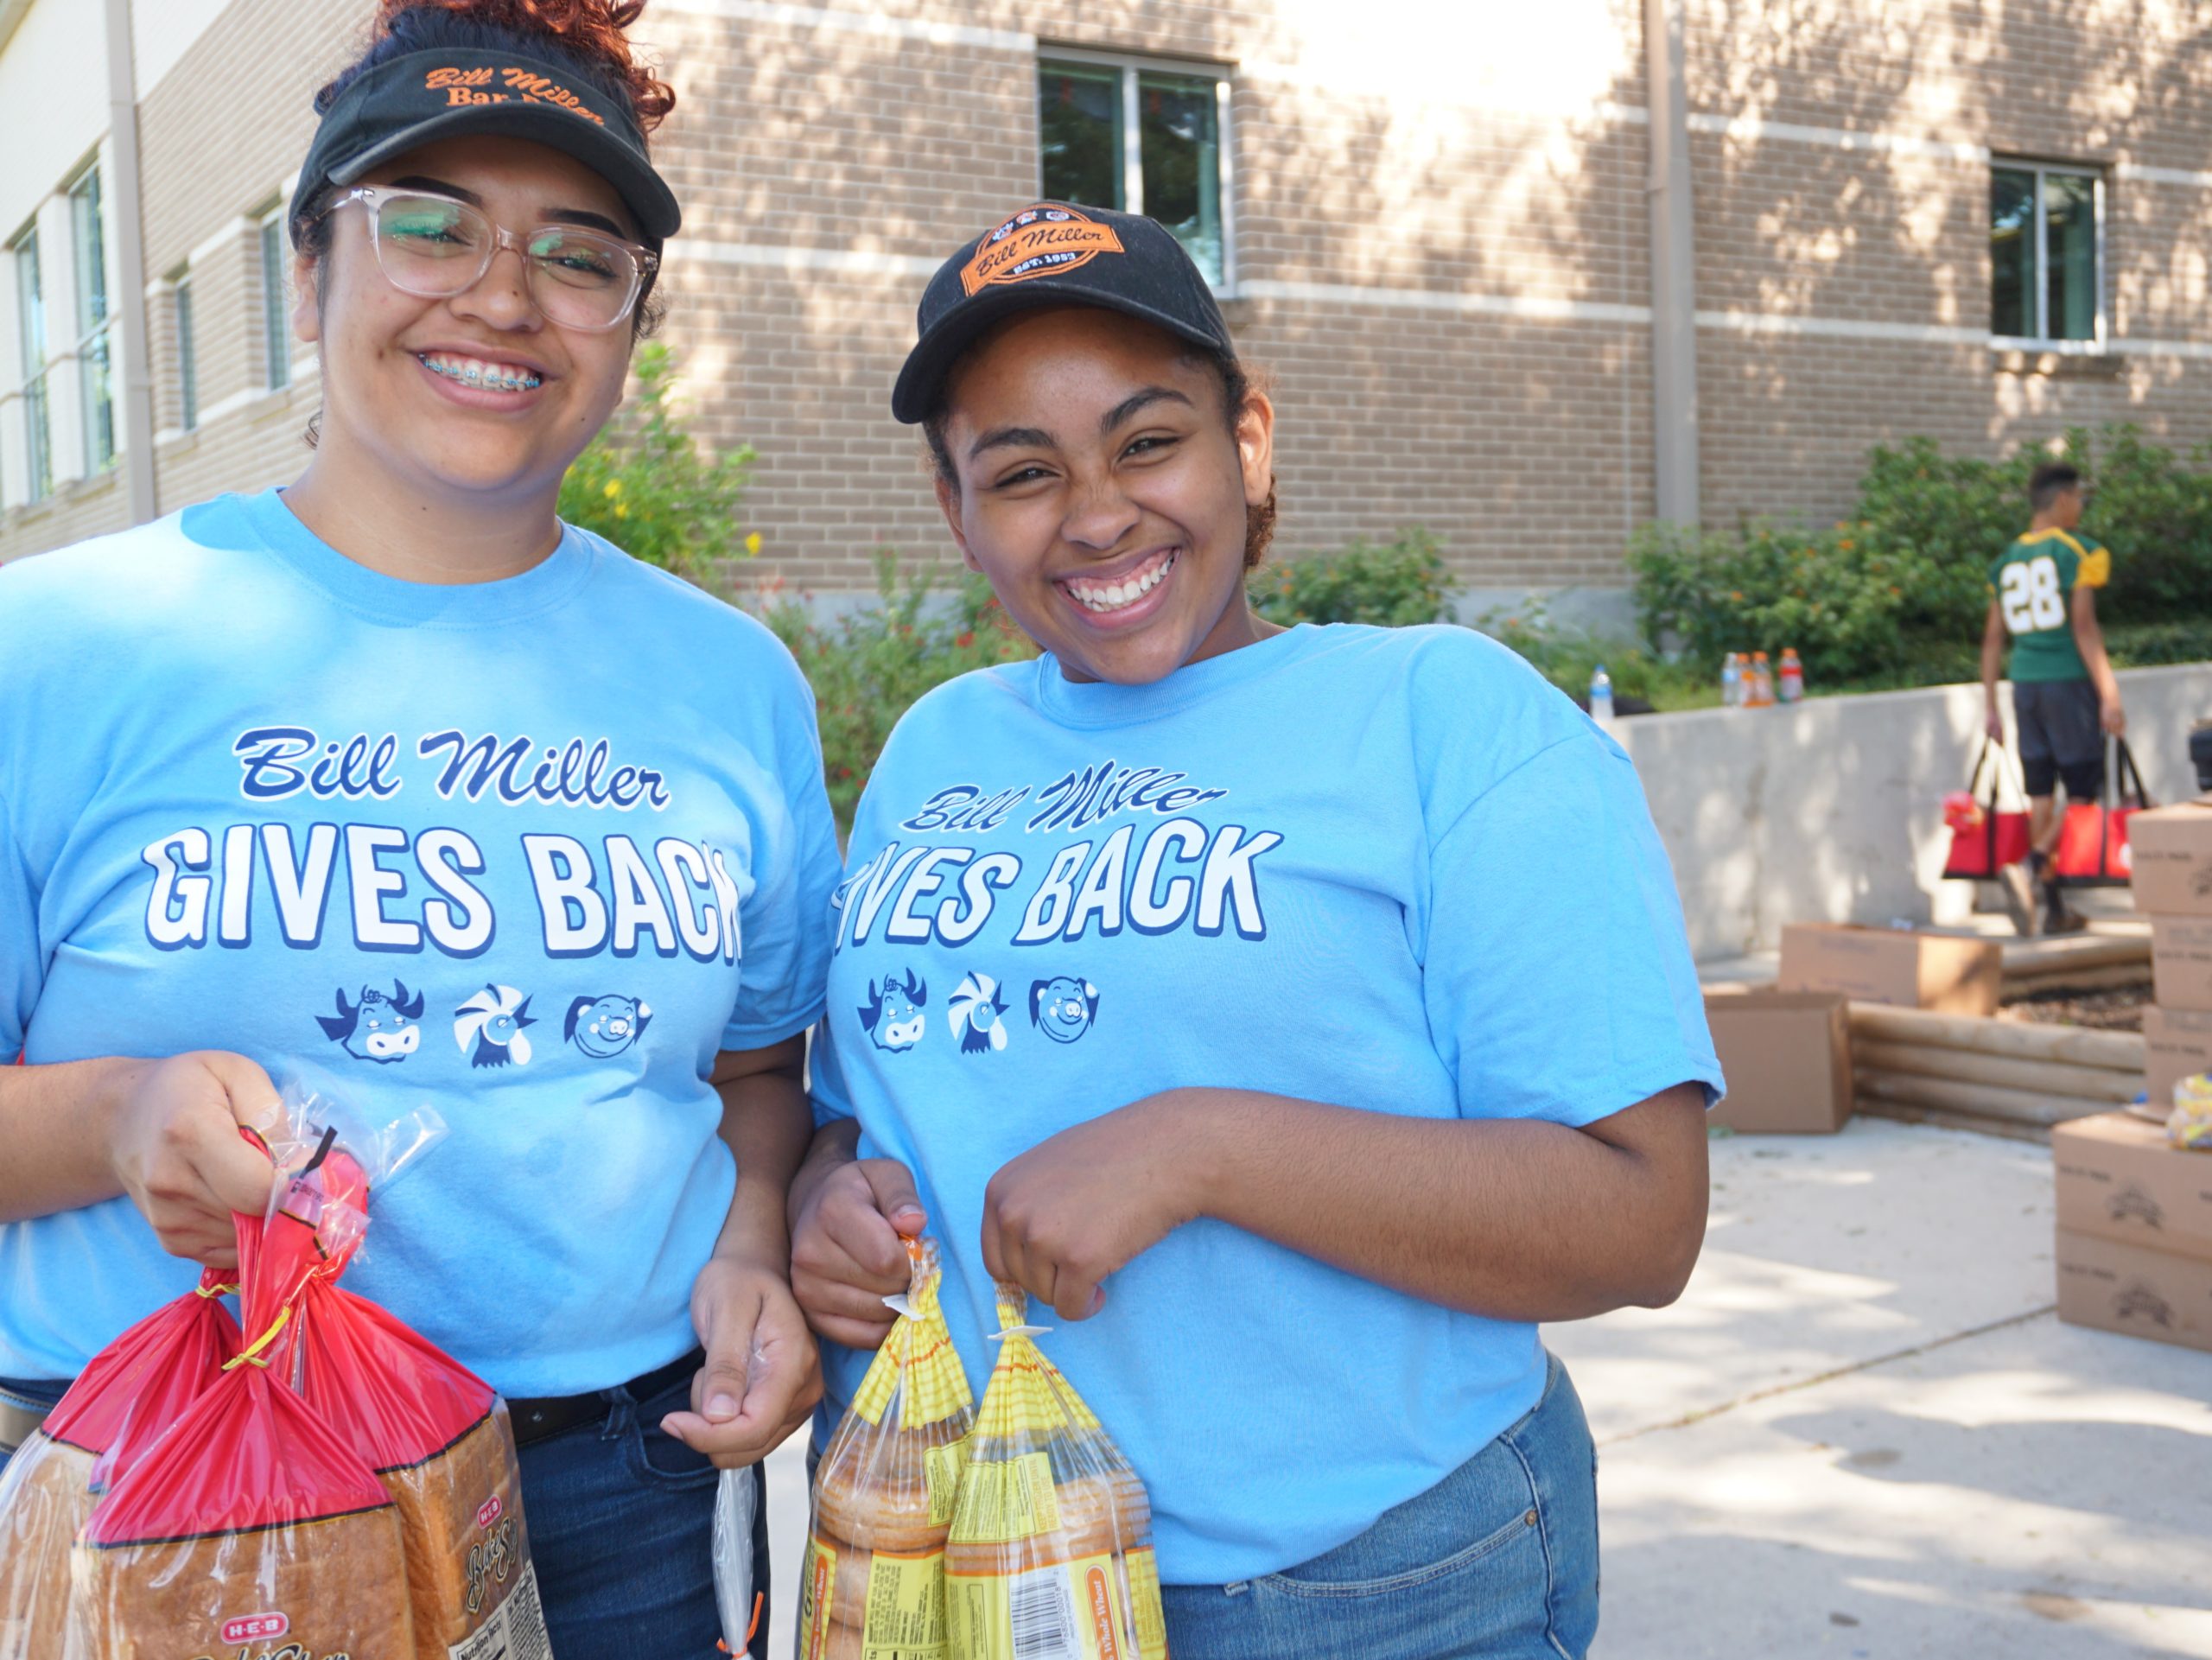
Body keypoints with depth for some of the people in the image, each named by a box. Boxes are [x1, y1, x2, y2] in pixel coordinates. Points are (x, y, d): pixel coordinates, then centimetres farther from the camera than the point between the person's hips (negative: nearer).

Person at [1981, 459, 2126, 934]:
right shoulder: (2078, 551, -5)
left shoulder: (2007, 561, 13)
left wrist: (1990, 706, 18)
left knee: (2041, 794, 9)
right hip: (2069, 681, -6)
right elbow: (2084, 627, -13)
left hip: (2024, 683, 6)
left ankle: (2052, 908, 12)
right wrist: (2109, 696, -13)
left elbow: (1993, 639, 13)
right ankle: (2030, 868, -22)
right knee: (2083, 793, 1)